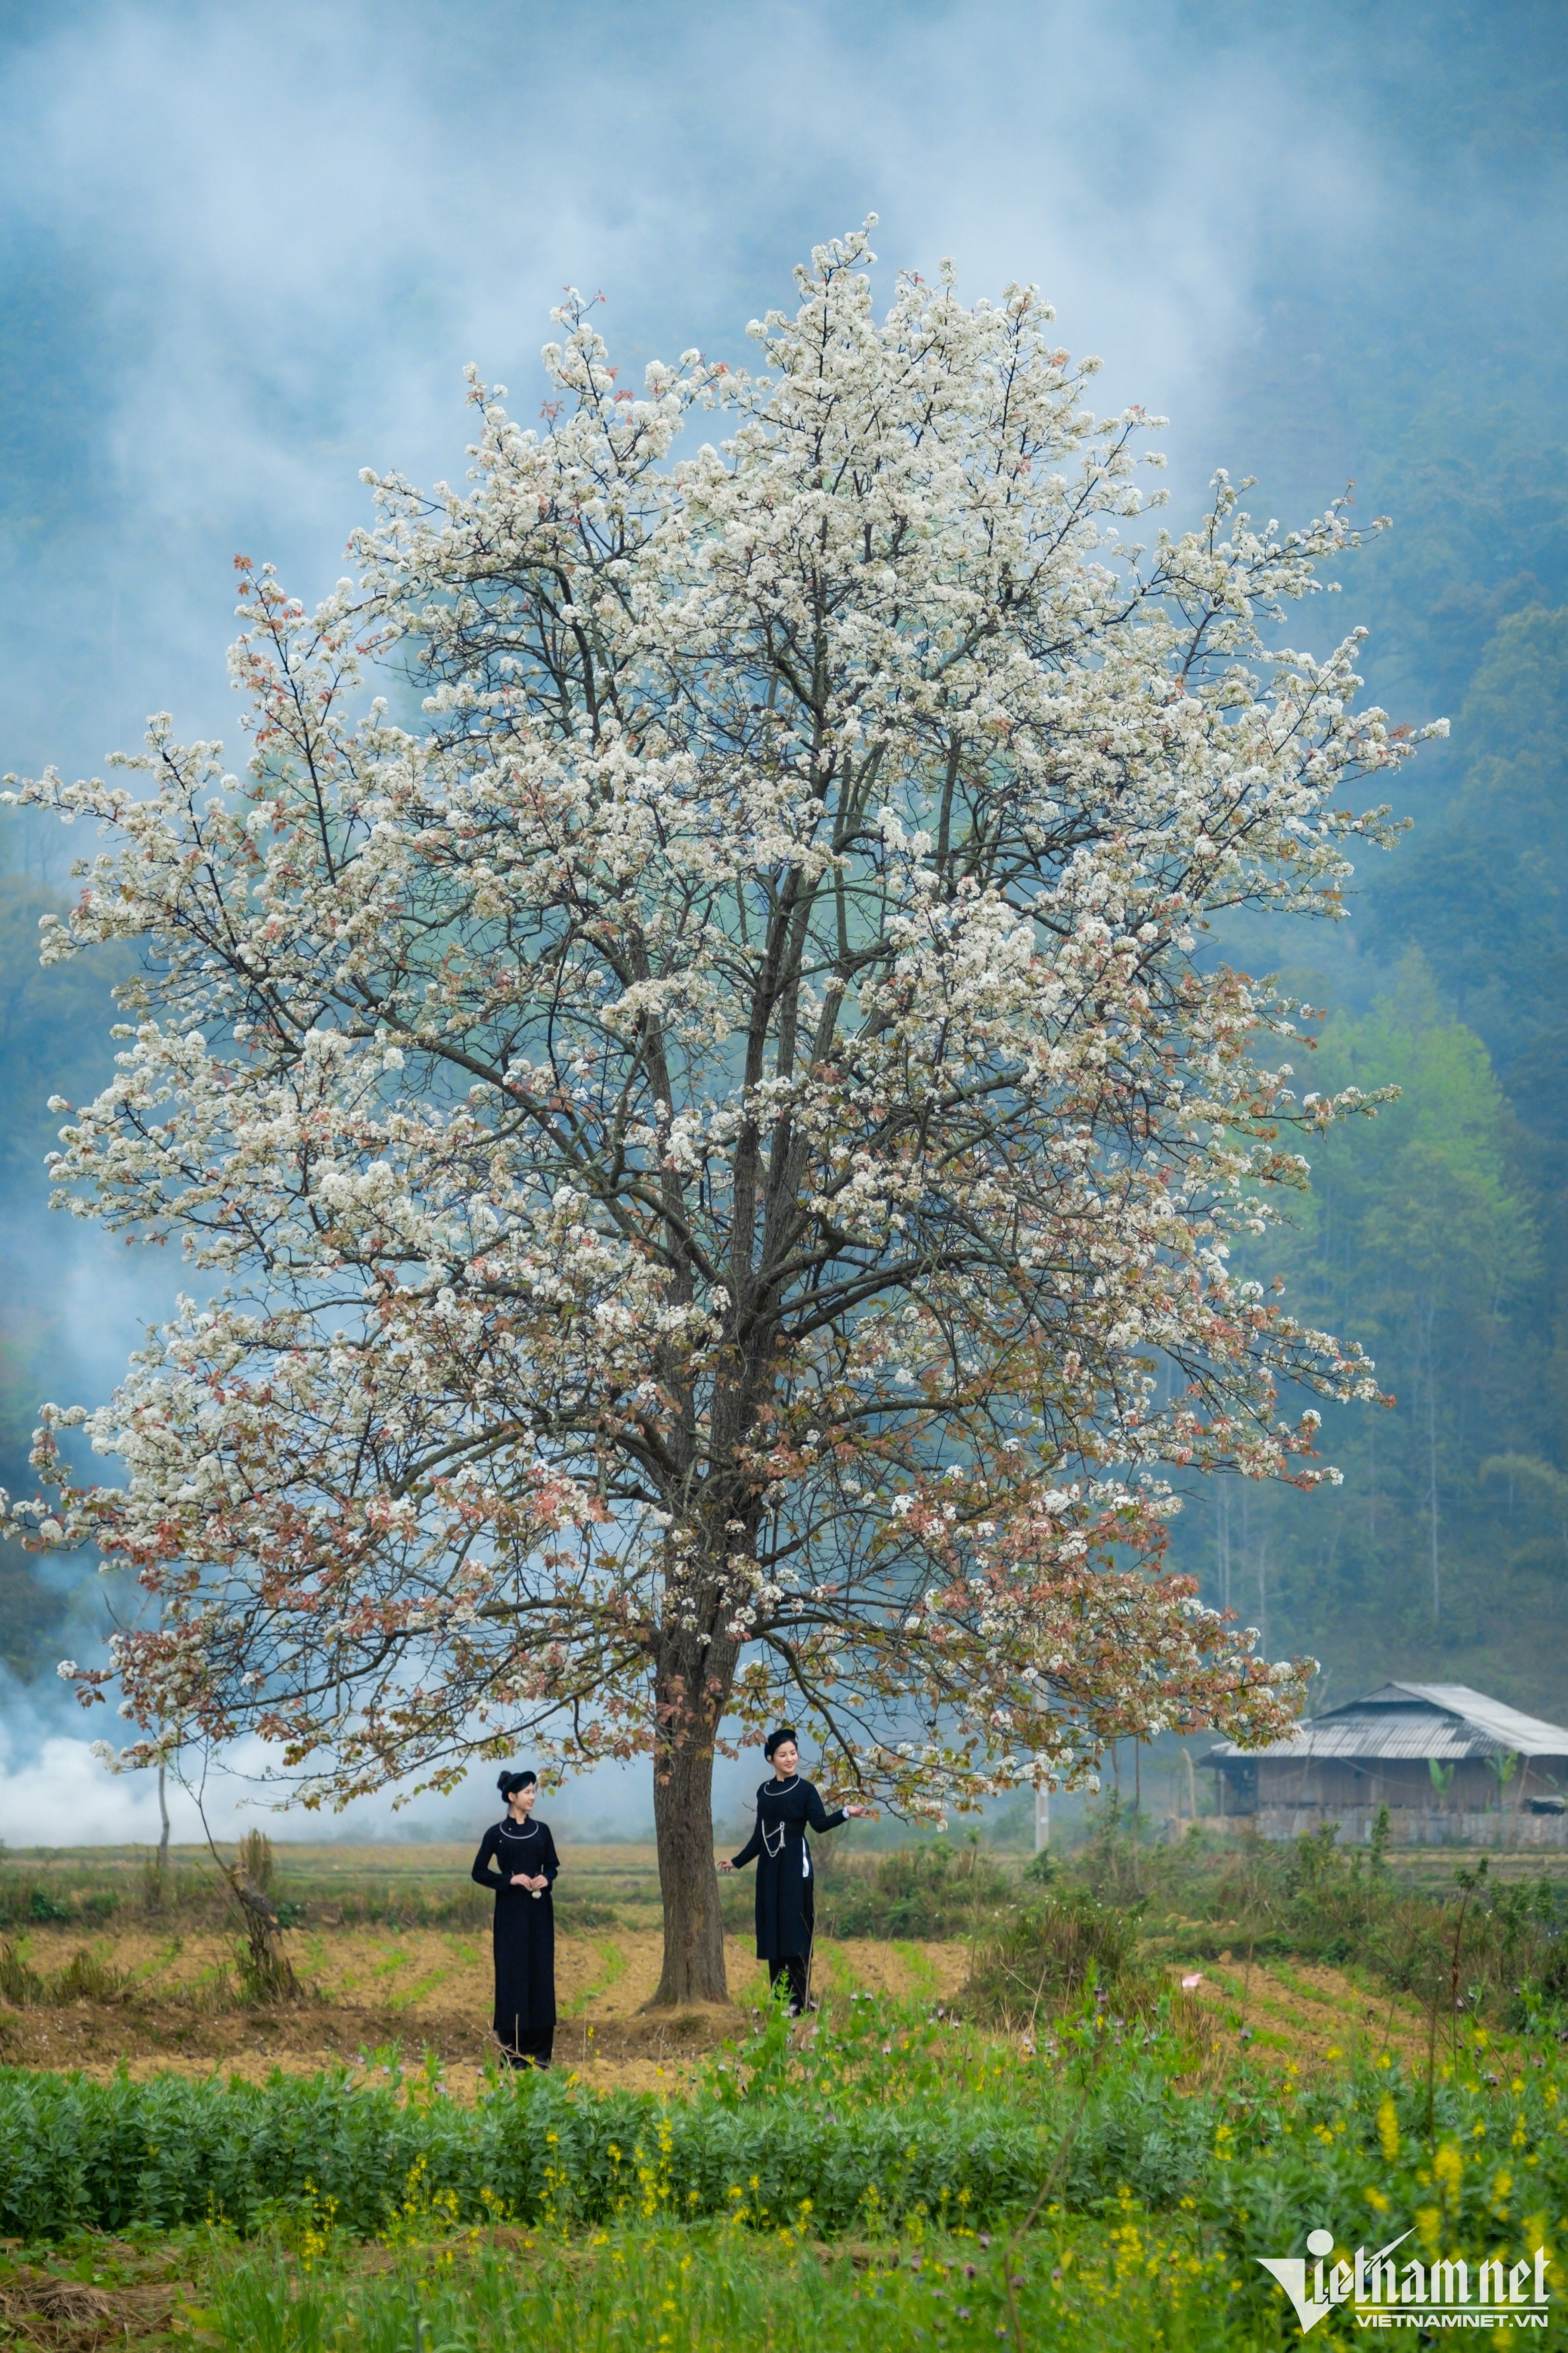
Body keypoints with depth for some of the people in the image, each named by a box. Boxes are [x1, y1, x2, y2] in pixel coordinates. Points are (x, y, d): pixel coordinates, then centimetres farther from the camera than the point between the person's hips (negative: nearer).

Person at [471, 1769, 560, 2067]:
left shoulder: (542, 1830, 7)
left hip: (539, 1910, 3)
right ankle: (512, 2050, 0)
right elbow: (479, 1872, 0)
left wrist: (546, 1879, -8)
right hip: (511, 1911, -3)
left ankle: (539, 2049, 7)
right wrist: (510, 1879, -14)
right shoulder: (496, 1833, -2)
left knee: (540, 1972, 2)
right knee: (512, 1972, -5)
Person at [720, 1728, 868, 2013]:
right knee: (772, 1929, 4)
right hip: (770, 1867, 5)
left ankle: (799, 2001, -9)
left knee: (795, 1930, -8)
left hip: (795, 1865, -5)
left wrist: (846, 1813, -33)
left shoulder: (805, 1789, -2)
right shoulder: (764, 1791, 12)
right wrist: (738, 1861, 21)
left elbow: (820, 1823, -16)